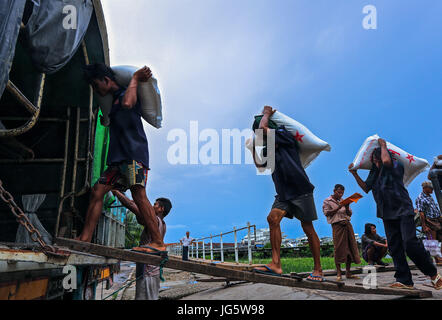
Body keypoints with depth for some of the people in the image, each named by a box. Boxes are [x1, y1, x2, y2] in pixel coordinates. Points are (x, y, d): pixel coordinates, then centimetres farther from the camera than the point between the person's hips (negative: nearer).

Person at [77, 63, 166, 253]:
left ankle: (158, 243, -18)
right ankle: (85, 239, 6)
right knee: (97, 191, 3)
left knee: (138, 195, -19)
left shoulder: (125, 94, 1)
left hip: (134, 154, -9)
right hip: (119, 159, 10)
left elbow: (127, 103, -25)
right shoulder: (115, 101, 28)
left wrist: (134, 80, -12)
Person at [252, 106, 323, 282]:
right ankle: (275, 264, -11)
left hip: (301, 190, -7)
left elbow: (262, 127, -18)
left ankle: (318, 269, 12)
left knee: (308, 229, 0)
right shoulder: (269, 149, 14)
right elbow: (259, 164, 23)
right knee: (273, 218, -13)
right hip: (284, 193, 7)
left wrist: (266, 114, 0)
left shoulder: (285, 136, -7)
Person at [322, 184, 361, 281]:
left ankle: (348, 273, 8)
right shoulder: (327, 201, 5)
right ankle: (338, 273, -3)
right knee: (339, 249, -8)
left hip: (347, 225, 5)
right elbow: (327, 213, -6)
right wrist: (338, 208, -14)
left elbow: (350, 214, 17)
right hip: (337, 225, -5)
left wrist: (347, 208, -3)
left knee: (350, 248, 2)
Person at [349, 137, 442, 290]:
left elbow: (386, 160, -30)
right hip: (387, 214, 7)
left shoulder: (396, 166, -6)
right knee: (395, 248, 3)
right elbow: (366, 187, 22)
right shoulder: (374, 171, 13)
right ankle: (404, 280, 7)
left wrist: (383, 146, -12)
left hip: (403, 210, -6)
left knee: (410, 243, -14)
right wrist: (355, 174, 13)